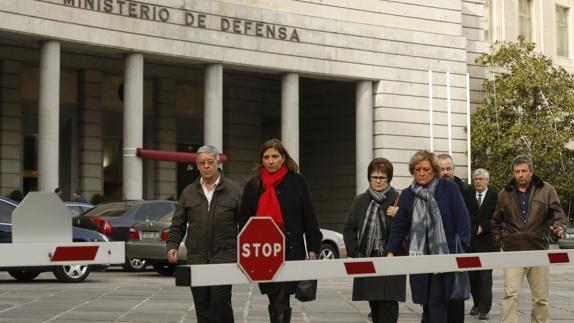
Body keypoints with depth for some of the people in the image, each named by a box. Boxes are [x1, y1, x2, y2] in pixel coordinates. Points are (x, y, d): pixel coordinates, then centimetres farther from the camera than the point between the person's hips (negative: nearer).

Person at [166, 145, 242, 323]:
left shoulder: (233, 190, 3)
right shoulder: (189, 192, 12)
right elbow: (178, 224, 15)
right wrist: (172, 245, 0)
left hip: (224, 256, -4)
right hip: (196, 258, 4)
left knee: (220, 299, -15)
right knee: (202, 306, 6)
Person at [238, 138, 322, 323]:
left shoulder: (297, 182, 2)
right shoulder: (253, 185, 9)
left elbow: (309, 217, 3)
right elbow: (244, 219, 11)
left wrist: (313, 247, -1)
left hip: (291, 250, -3)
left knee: (281, 301, -10)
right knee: (274, 302, 10)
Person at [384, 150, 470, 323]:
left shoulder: (449, 188, -1)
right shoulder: (407, 195, 11)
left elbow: (462, 219, -3)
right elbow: (399, 226, 11)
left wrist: (463, 247, -12)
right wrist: (390, 251, 0)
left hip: (443, 255, -4)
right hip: (419, 256, 4)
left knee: (437, 303, -10)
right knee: (426, 304, 6)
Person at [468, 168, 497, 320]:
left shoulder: (495, 197, 0)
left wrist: (483, 227, -12)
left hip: (486, 242, -3)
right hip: (470, 241, 4)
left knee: (485, 277, -4)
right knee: (472, 275, 8)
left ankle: (484, 309, -1)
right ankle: (477, 304, 23)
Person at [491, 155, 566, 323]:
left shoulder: (546, 190, 4)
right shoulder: (504, 194, 9)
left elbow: (557, 213, 3)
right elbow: (496, 222, 18)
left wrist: (558, 227, -17)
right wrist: (499, 241, 9)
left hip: (538, 250, 0)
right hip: (512, 252, 0)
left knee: (541, 297, 8)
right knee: (510, 294, -11)